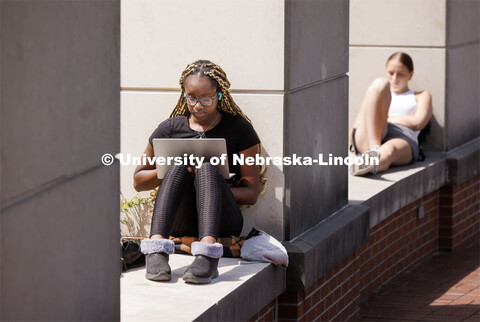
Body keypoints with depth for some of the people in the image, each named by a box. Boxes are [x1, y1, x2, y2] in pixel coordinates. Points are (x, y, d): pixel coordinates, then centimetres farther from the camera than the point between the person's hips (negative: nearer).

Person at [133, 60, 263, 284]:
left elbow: (251, 193, 2)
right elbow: (138, 181, 16)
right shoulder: (170, 129, 12)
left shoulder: (239, 129, 7)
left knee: (206, 167, -29)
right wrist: (168, 171, -5)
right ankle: (157, 248, -48)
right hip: (178, 222, 2)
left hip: (222, 222, -2)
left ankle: (207, 253, -54)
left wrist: (208, 188, -14)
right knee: (179, 166, -26)